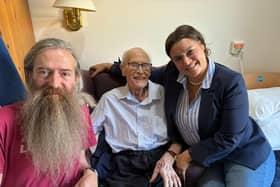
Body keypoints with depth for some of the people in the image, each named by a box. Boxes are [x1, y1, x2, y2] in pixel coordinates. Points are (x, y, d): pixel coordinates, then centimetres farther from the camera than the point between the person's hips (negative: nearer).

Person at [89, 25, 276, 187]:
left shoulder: (231, 82, -23)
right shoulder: (173, 72, -8)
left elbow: (229, 139, -21)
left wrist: (189, 155, -14)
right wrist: (110, 66, 16)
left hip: (246, 156, -2)